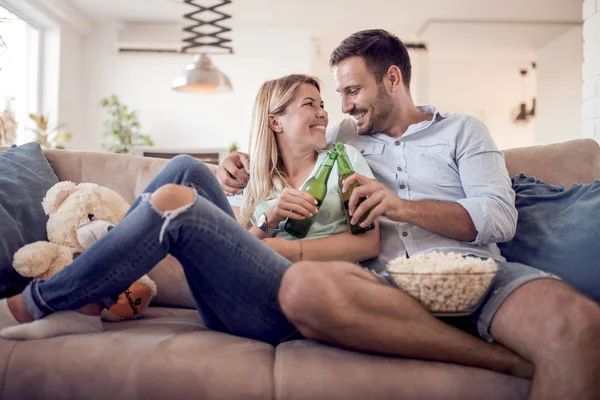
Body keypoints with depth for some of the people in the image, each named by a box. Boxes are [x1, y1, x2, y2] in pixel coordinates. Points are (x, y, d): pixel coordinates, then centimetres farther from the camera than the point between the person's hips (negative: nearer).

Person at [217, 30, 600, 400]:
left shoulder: (462, 130, 17)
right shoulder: (342, 136, 26)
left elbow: (501, 217, 2)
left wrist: (404, 207, -12)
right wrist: (241, 165, 15)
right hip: (386, 282, 3)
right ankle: (503, 359, -25)